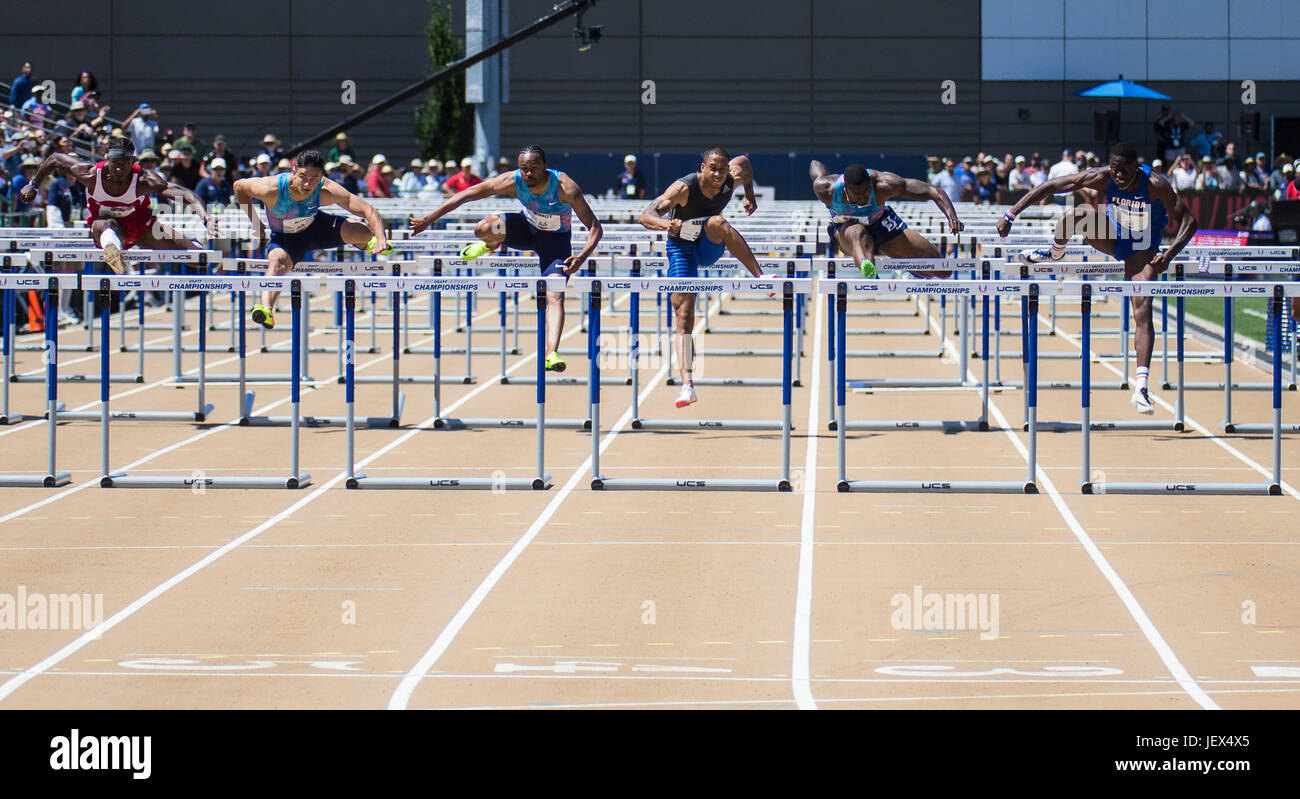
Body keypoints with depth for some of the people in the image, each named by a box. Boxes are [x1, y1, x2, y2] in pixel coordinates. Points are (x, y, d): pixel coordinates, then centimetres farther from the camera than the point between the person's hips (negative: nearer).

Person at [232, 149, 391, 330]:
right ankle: (266, 310, -57)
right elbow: (239, 186, -13)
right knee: (278, 260, -36)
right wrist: (256, 223, -9)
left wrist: (381, 239, -48)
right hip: (285, 238, -2)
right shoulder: (272, 189, -33)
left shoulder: (326, 191, -31)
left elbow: (368, 210, -32)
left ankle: (370, 243, 22)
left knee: (364, 232, -18)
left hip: (316, 227, 2)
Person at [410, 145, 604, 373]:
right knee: (484, 229, -27)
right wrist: (429, 219, -18)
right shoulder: (512, 181, -25)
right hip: (527, 228, 3)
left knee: (555, 296, -23)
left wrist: (582, 257, -45)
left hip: (556, 239, -2)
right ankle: (490, 245, 11)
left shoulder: (565, 188, -32)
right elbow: (465, 195, -17)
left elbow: (595, 227, -28)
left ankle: (551, 354, -30)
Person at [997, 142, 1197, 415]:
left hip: (1142, 248, -2)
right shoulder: (1102, 178, -23)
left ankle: (1142, 387, -22)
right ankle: (1055, 253, 5)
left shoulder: (1155, 185, -29)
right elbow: (1050, 186, -19)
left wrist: (1169, 254, -40)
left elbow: (1188, 221, -24)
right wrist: (1011, 214, -23)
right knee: (1079, 213, -28)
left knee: (1142, 312, -19)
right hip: (1112, 236, 2)